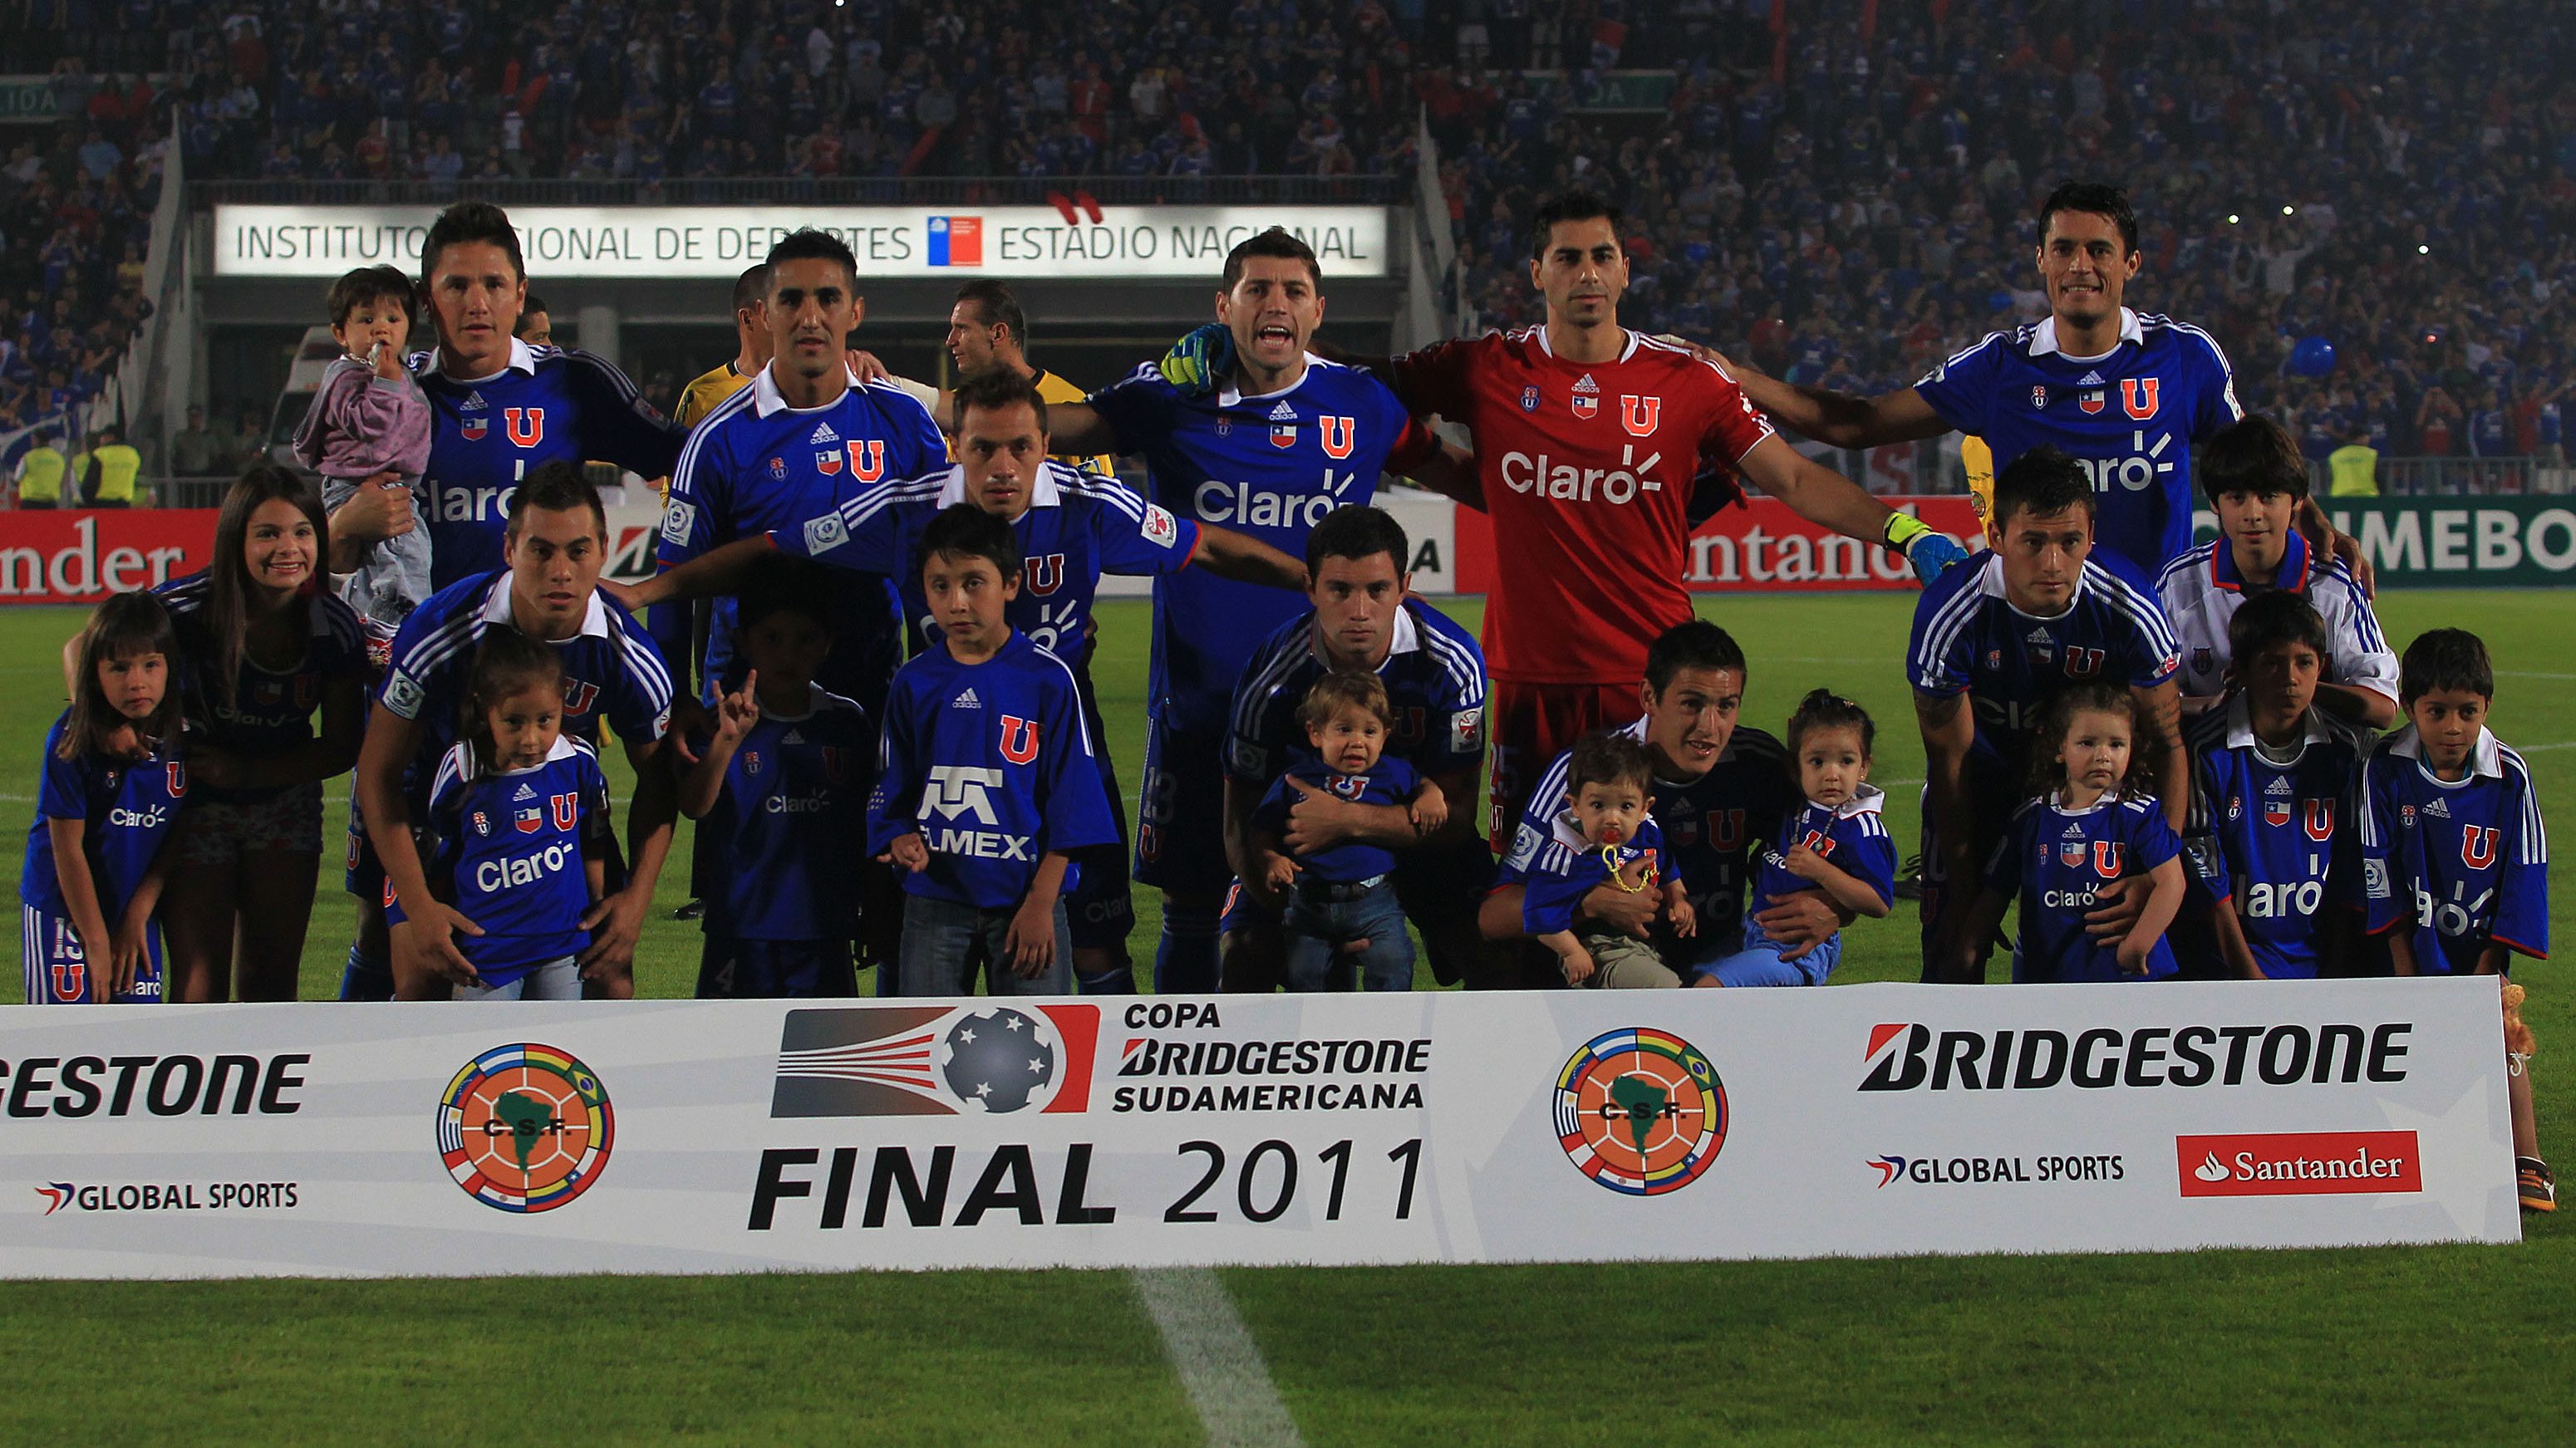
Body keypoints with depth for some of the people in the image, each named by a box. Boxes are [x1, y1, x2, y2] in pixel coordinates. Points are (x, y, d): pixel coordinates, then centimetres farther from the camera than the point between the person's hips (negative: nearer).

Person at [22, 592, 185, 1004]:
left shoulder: (182, 735, -8)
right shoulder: (71, 741, -19)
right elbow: (68, 849, -15)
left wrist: (137, 915, -5)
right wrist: (96, 942, -12)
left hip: (137, 904, 4)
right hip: (63, 905, -4)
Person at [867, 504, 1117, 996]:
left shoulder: (1047, 679, -3)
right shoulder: (914, 684, 4)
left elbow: (1069, 802, -2)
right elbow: (891, 791, 10)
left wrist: (1041, 903, -7)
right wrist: (901, 840, -13)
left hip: (1025, 899, -2)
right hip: (935, 897, 2)